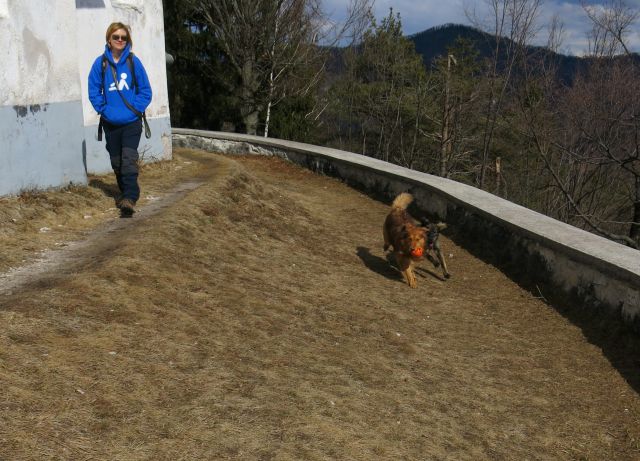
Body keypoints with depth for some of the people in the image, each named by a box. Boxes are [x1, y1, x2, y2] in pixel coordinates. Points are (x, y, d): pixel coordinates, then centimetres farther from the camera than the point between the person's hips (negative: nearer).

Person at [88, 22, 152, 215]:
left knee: (129, 159, -16)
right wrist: (104, 109, -8)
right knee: (116, 161, 13)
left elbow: (145, 90, 0)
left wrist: (135, 109, -10)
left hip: (131, 122, -3)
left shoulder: (133, 61, -4)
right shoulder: (101, 63, -2)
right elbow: (94, 91, 3)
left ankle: (130, 198, -20)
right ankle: (124, 192, 30)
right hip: (110, 123, 3)